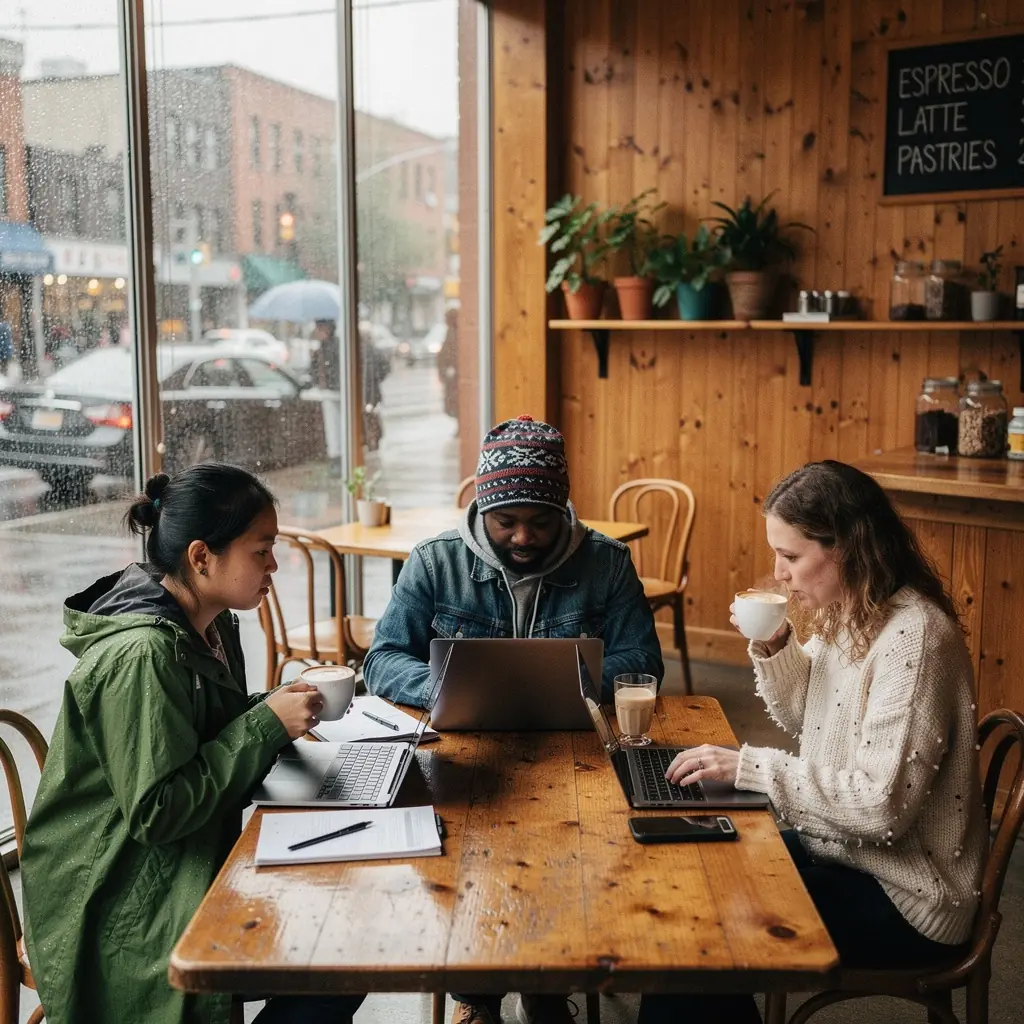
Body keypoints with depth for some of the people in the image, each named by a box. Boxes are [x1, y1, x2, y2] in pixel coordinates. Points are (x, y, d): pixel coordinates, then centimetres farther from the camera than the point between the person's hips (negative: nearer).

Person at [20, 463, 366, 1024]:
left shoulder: (210, 625, 3)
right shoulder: (142, 656, -25)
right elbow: (156, 812, -25)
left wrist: (281, 707, -2)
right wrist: (267, 724, -23)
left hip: (193, 862, 9)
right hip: (122, 909, -9)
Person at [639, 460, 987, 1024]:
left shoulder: (912, 638, -25)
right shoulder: (846, 614, 2)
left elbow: (883, 804, -28)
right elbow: (803, 721, 15)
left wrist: (750, 766, -24)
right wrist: (772, 651, -3)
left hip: (901, 898, -8)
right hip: (835, 848, 8)